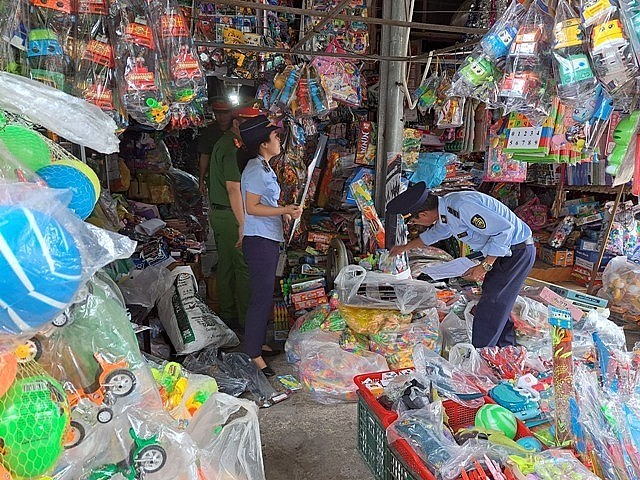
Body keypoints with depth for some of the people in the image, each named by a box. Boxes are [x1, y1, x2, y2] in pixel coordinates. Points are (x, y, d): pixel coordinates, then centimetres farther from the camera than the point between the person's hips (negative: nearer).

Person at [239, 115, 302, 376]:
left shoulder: (264, 167, 15)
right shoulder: (256, 169, -16)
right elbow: (252, 208, -20)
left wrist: (283, 212, 15)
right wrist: (284, 210, -22)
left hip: (268, 239, 11)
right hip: (259, 240, -11)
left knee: (266, 295, 18)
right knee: (262, 297, -6)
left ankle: (258, 342, 31)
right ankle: (253, 355, 3)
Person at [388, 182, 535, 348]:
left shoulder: (462, 206, -30)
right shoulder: (446, 208, 1)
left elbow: (505, 229, -29)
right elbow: (436, 232, 24)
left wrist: (484, 266, -26)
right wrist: (405, 247, 36)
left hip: (517, 251, -10)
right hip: (503, 252, 10)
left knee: (488, 309, -8)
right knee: (496, 306, 18)